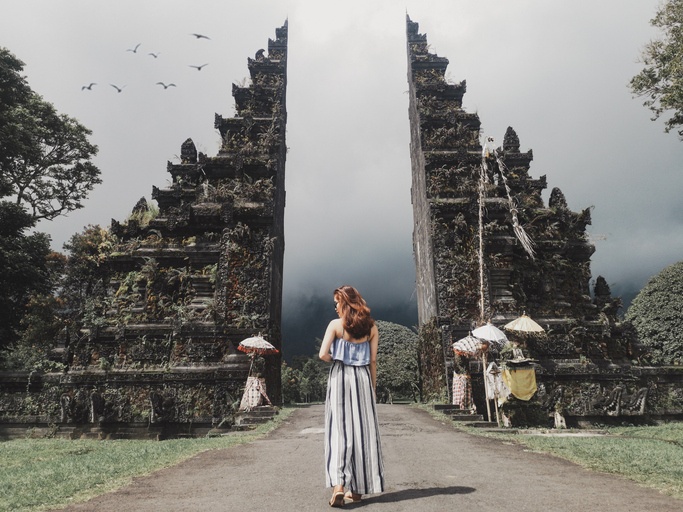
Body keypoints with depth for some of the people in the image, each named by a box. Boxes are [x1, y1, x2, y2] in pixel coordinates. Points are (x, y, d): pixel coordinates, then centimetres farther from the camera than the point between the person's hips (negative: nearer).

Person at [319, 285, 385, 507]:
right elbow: (372, 361, 4)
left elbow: (323, 355, -11)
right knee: (363, 430, 9)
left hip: (340, 377, -3)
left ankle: (338, 485, -14)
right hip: (363, 378, 3)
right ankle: (357, 489, 17)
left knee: (339, 429, -1)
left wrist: (336, 360, 9)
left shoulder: (335, 324, -5)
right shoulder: (371, 327, 5)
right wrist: (373, 387, 11)